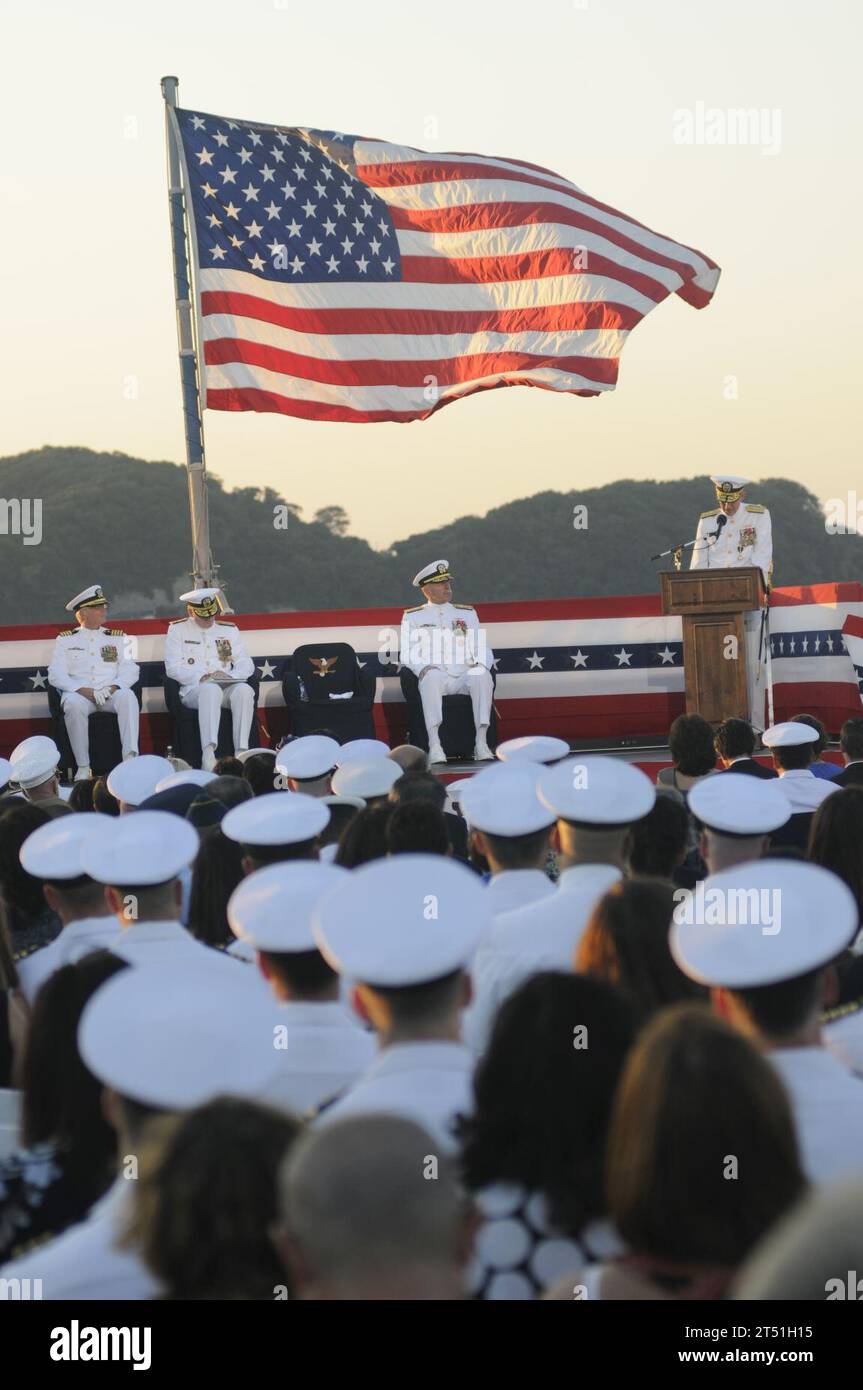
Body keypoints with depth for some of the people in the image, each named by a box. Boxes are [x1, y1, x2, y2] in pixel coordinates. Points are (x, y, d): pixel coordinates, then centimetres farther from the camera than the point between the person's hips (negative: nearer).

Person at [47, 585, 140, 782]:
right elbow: (56, 675, 1)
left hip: (111, 693, 1)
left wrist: (112, 688, -14)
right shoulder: (65, 640, 14)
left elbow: (131, 670, 7)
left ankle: (130, 757, -41)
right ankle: (83, 767, -32)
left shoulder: (118, 638, 19)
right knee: (73, 704, -36)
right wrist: (85, 690, -14)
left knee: (127, 696, -32)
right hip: (79, 693, -1)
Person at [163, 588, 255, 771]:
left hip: (227, 687, 3)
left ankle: (241, 752, -38)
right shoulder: (177, 630, 11)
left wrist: (230, 676, -11)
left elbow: (246, 664, 11)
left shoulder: (230, 630, 20)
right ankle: (208, 754, -51)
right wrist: (201, 678, -15)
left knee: (244, 690, -33)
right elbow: (173, 668, 0)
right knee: (211, 689, -39)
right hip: (193, 690, -3)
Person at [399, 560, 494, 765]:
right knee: (431, 677, -38)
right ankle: (434, 745, -43)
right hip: (434, 677, -2)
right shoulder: (412, 617, 17)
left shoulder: (467, 613, 23)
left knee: (483, 676, -33)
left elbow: (483, 649, 16)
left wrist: (480, 665, -8)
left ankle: (481, 742, -37)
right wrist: (423, 668, -16)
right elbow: (406, 653, 6)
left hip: (465, 676, 2)